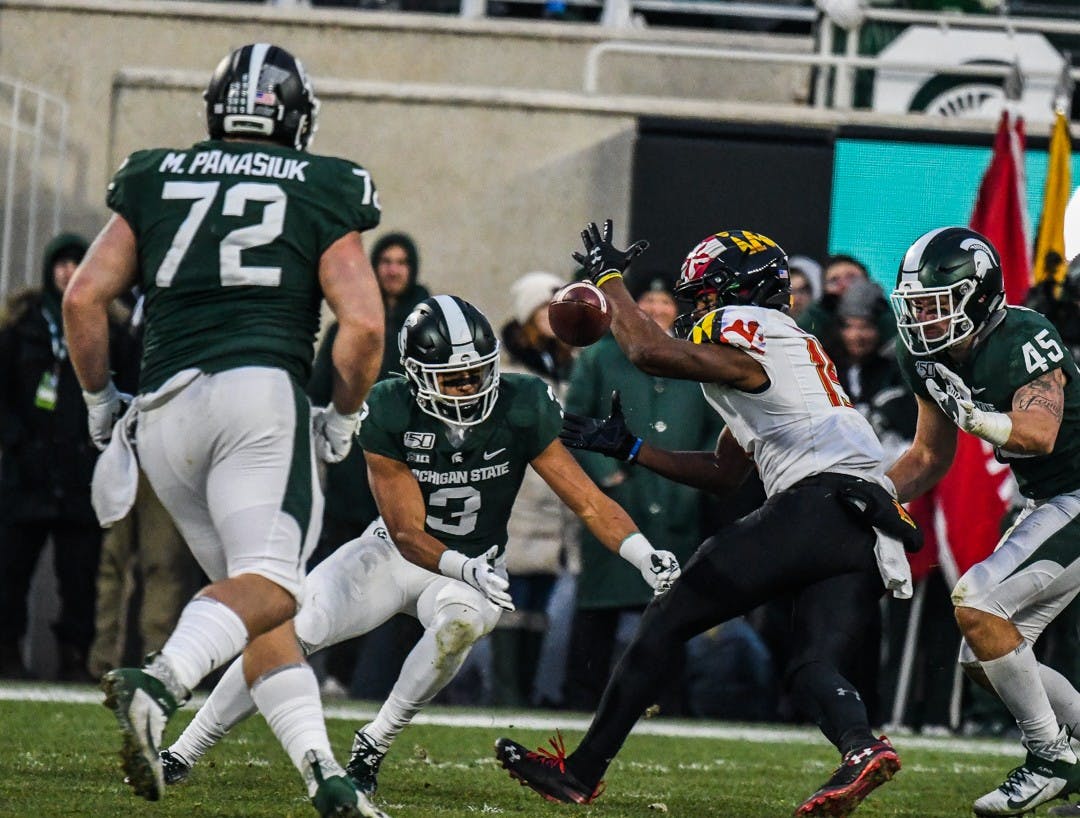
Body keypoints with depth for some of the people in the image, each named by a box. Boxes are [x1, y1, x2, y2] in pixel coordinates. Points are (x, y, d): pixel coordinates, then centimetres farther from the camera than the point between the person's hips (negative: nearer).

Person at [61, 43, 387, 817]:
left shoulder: (155, 180, 19)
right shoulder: (322, 191, 11)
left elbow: (84, 298, 10)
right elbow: (364, 325, 0)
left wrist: (100, 401, 22)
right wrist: (343, 419, 14)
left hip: (161, 412, 4)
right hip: (261, 389, -4)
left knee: (258, 607, 12)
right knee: (267, 587, -16)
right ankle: (160, 680, -44)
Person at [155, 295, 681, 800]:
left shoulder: (520, 411, -19)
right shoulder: (390, 416, -21)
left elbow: (588, 502, -15)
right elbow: (408, 534, -21)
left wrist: (644, 555, -31)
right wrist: (466, 569, -39)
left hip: (476, 566, 0)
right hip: (397, 553, 0)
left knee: (461, 621, -36)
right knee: (293, 634, -14)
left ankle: (375, 744, -17)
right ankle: (183, 752, 0)